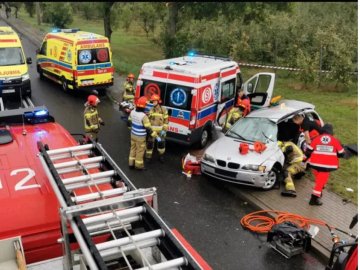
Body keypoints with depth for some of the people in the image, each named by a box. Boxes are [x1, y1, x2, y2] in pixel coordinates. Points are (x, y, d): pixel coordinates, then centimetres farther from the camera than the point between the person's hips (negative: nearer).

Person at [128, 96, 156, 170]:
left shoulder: (132, 112, -6)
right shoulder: (143, 116, -28)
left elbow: (129, 122, 9)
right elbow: (148, 128, -23)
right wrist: (155, 135, -12)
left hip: (133, 134, 7)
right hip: (140, 137, -7)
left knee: (133, 148, 21)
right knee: (140, 151, 10)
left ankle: (131, 163, 32)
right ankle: (138, 165, 24)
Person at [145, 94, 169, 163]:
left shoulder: (163, 109, -5)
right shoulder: (151, 110, 6)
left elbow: (166, 120, -5)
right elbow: (149, 119, 11)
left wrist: (164, 129, -10)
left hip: (160, 131, -2)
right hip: (152, 130, 2)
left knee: (161, 143, 7)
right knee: (150, 143, 3)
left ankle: (161, 155, 26)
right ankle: (148, 156, 14)